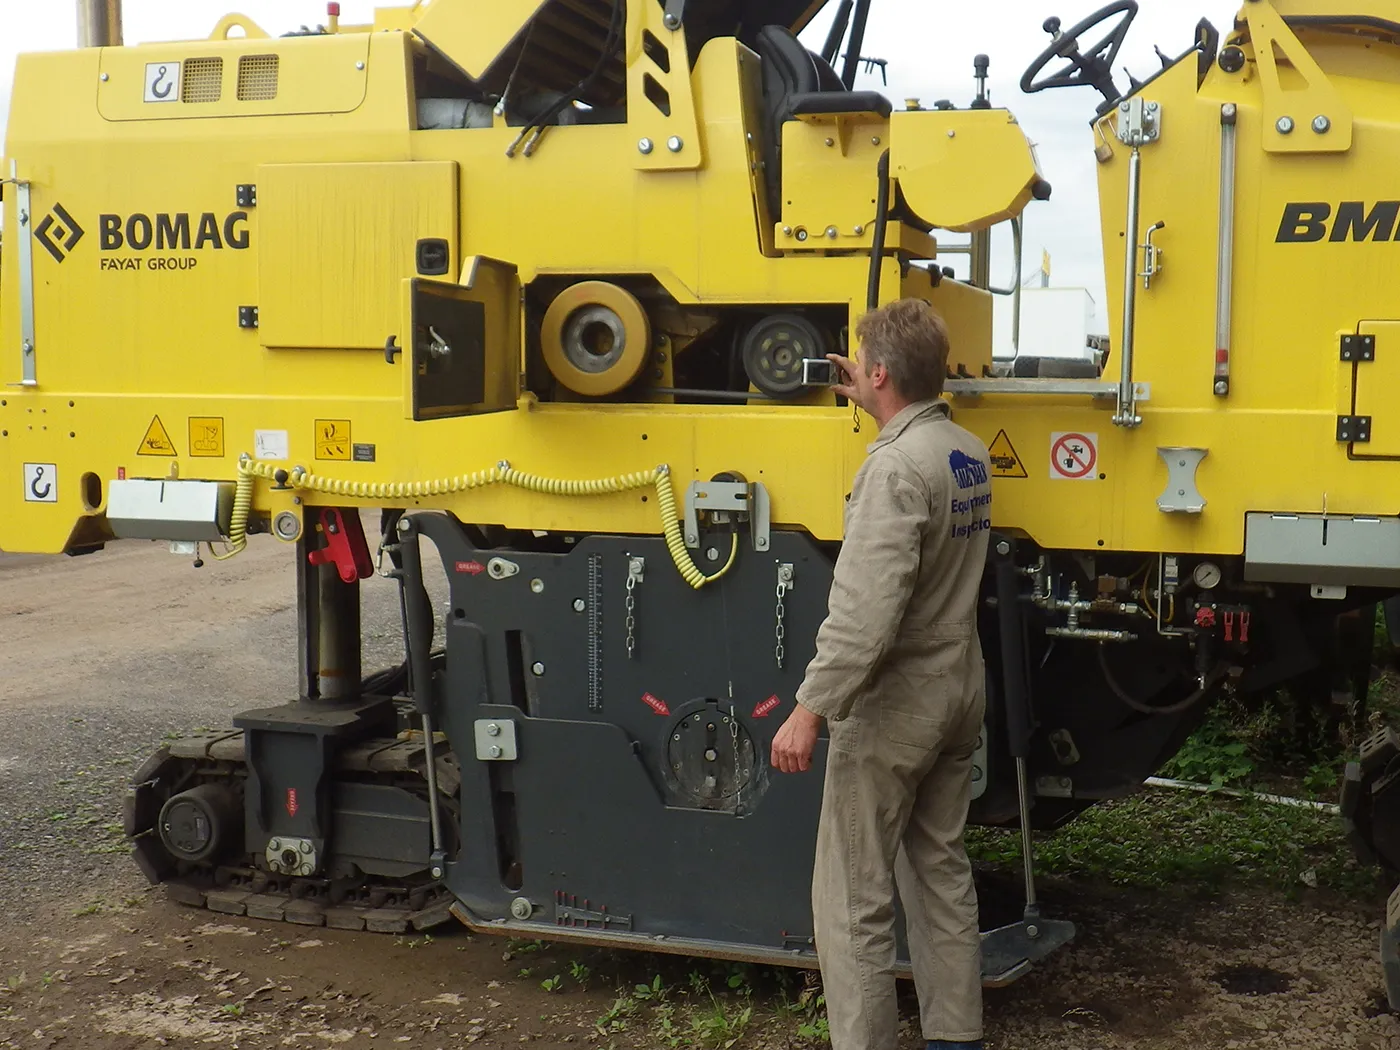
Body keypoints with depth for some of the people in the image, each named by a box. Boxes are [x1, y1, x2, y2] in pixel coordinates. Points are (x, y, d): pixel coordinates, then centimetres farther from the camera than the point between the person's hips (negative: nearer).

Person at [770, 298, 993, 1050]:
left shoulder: (895, 466, -22)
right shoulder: (968, 453, 6)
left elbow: (866, 611, -28)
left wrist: (809, 709, -25)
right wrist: (871, 408, 31)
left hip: (893, 702, -9)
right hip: (958, 689, 9)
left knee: (852, 897, 1)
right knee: (942, 871, 18)